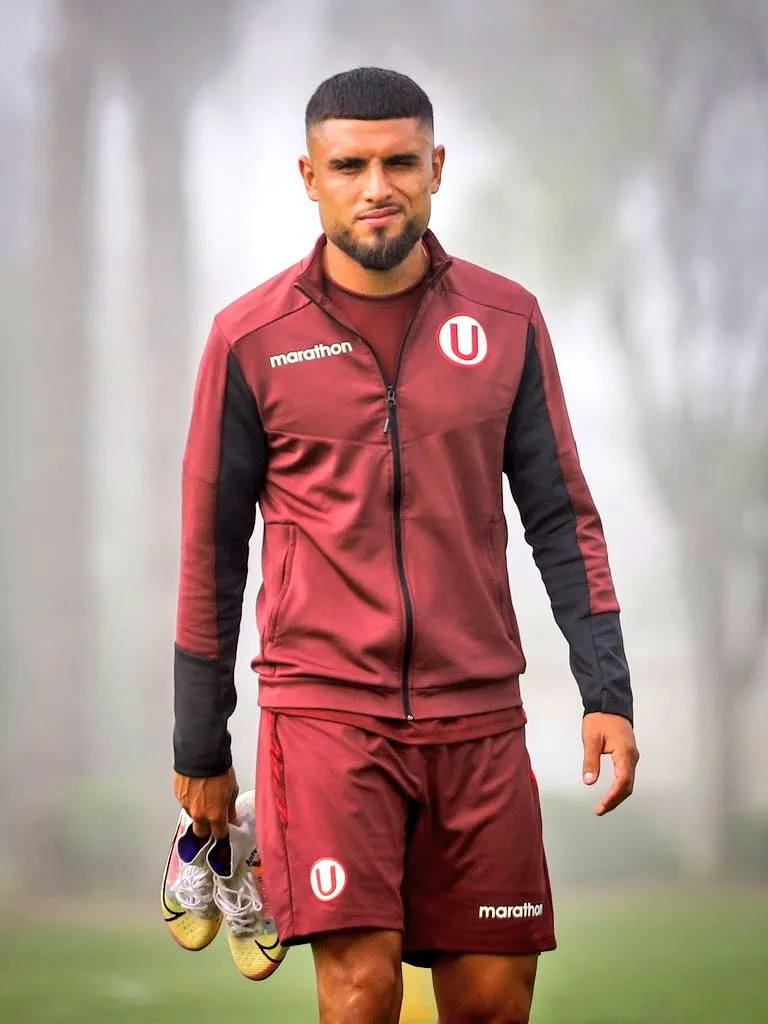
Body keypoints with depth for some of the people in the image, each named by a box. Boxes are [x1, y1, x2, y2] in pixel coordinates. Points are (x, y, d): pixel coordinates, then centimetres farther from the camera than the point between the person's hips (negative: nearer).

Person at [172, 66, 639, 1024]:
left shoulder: (506, 320, 6)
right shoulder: (250, 338, 0)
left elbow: (560, 516, 9)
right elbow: (211, 551, 5)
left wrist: (606, 691, -1)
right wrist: (199, 749, 7)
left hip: (477, 711, 2)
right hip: (324, 704, -2)